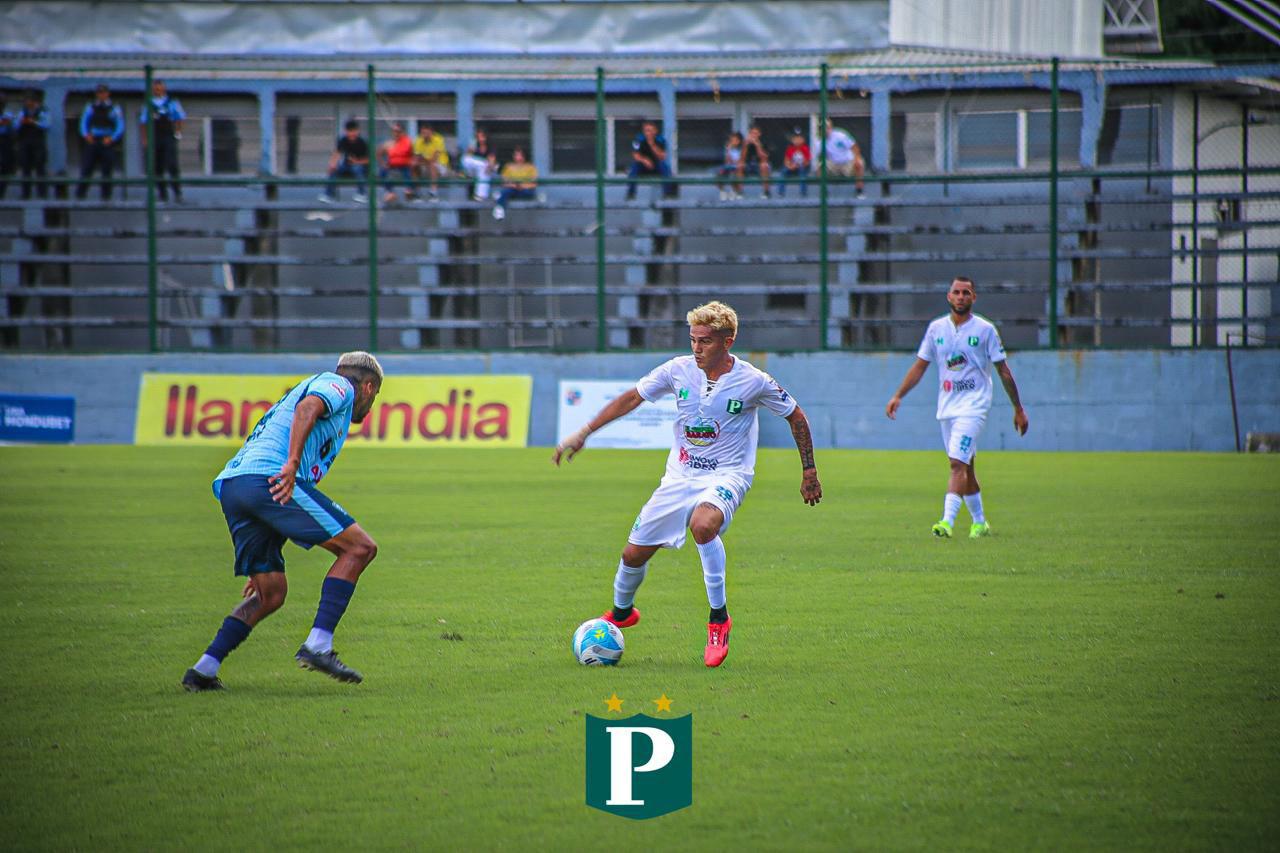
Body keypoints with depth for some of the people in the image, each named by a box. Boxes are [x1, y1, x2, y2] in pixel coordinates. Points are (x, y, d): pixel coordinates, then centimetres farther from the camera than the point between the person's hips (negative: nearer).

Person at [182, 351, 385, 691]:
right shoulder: (339, 386, 13)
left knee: (271, 593, 15)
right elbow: (308, 407, -12)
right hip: (268, 479, -9)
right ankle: (318, 645, -13)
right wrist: (292, 463, -25)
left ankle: (204, 670, 7)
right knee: (359, 547, -4)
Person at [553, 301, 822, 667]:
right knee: (634, 553, 4)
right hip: (680, 477, 4)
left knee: (703, 524, -38)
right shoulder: (678, 370, -6)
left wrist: (809, 472, 4)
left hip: (727, 476, -4)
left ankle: (718, 618, -22)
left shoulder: (754, 382, -13)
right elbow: (631, 398, 5)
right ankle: (621, 612, 39)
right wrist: (582, 434, 1)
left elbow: (796, 417, 2)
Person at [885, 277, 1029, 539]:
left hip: (974, 405, -5)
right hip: (946, 407, 5)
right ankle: (980, 523, 24)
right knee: (964, 467, 11)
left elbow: (1003, 371, 2)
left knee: (958, 463, -18)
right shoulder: (936, 328, 8)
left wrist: (1018, 409, 4)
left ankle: (948, 521, -28)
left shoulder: (985, 329, -3)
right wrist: (898, 396, 5)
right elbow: (920, 366, 14)